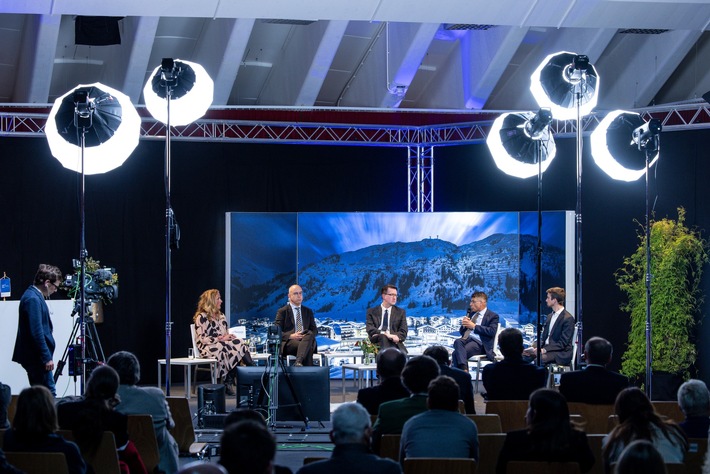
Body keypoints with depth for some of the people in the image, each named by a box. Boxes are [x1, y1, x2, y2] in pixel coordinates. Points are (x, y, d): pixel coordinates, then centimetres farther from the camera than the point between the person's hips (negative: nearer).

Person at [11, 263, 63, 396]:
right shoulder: (33, 299, -18)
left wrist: (47, 355, 23)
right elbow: (36, 332, -22)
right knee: (49, 395, -11)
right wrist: (47, 357, -19)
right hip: (37, 357, -11)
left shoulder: (33, 295, 14)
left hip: (35, 357, 11)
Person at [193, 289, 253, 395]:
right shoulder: (201, 317, -1)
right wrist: (221, 339, -15)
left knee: (238, 344, -27)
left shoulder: (221, 316, 24)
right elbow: (202, 338, -10)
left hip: (224, 345, 7)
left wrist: (230, 336, -2)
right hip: (208, 348, -7)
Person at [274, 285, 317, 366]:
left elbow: (314, 330, 19)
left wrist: (308, 335, -7)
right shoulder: (282, 311, 11)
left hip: (306, 339, 3)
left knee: (310, 335, -38)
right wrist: (291, 336, -16)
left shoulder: (308, 311, 24)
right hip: (288, 343, -3)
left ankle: (298, 362, -55)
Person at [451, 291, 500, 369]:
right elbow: (461, 332, 27)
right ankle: (463, 369, -43)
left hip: (478, 343, -6)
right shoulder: (471, 314, 26)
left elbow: (492, 331, -12)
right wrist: (464, 324, 3)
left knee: (456, 354, -31)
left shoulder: (493, 316, 6)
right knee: (457, 342, -33)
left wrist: (474, 326, -11)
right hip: (466, 339, 6)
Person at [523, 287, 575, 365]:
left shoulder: (568, 318, -10)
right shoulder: (550, 316, 18)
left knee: (539, 358, -36)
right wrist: (533, 347, -3)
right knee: (526, 356, -18)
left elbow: (563, 343, -14)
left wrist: (545, 350, -22)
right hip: (545, 348, 8)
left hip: (561, 354, -8)